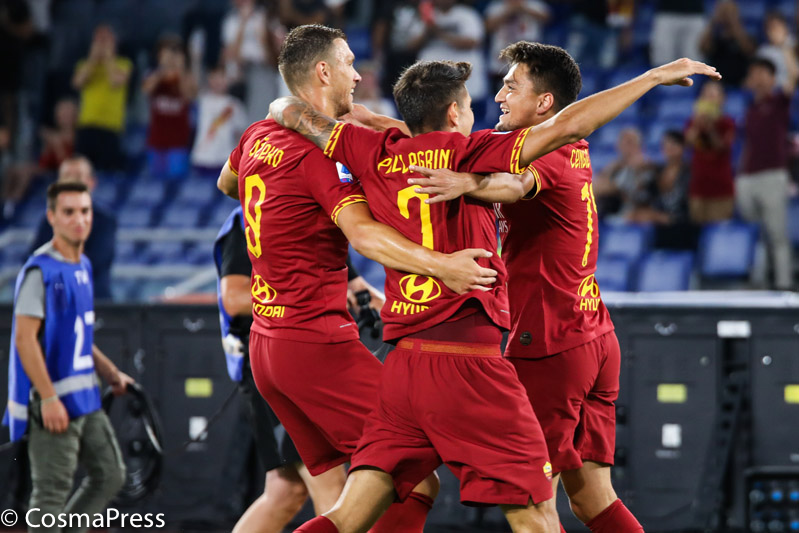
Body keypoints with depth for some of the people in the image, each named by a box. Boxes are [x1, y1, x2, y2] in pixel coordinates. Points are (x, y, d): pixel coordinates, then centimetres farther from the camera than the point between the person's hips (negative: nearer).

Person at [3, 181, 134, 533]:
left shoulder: (82, 267, 13)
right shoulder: (41, 270, -14)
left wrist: (111, 374, 21)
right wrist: (48, 398, -22)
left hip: (86, 398, 9)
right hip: (53, 404, -9)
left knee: (110, 474, 13)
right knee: (52, 492, -5)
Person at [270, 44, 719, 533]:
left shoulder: (377, 155, 9)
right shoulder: (466, 152, -4)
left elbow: (295, 113, 18)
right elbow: (565, 127, -9)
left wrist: (284, 108, 41)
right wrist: (654, 77, -3)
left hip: (403, 364, 6)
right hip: (468, 361, -6)